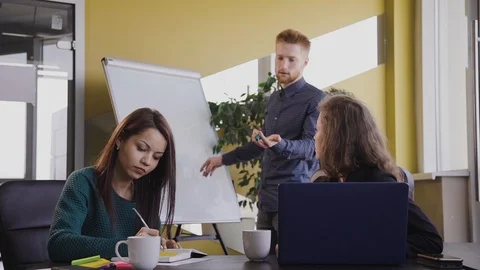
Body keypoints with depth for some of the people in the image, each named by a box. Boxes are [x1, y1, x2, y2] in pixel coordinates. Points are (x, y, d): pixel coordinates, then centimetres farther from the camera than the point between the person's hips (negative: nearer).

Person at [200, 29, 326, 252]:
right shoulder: (274, 98, 16)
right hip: (267, 197, 7)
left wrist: (280, 145, -36)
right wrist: (223, 159, 29)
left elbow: (310, 146, -17)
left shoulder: (315, 99, -7)